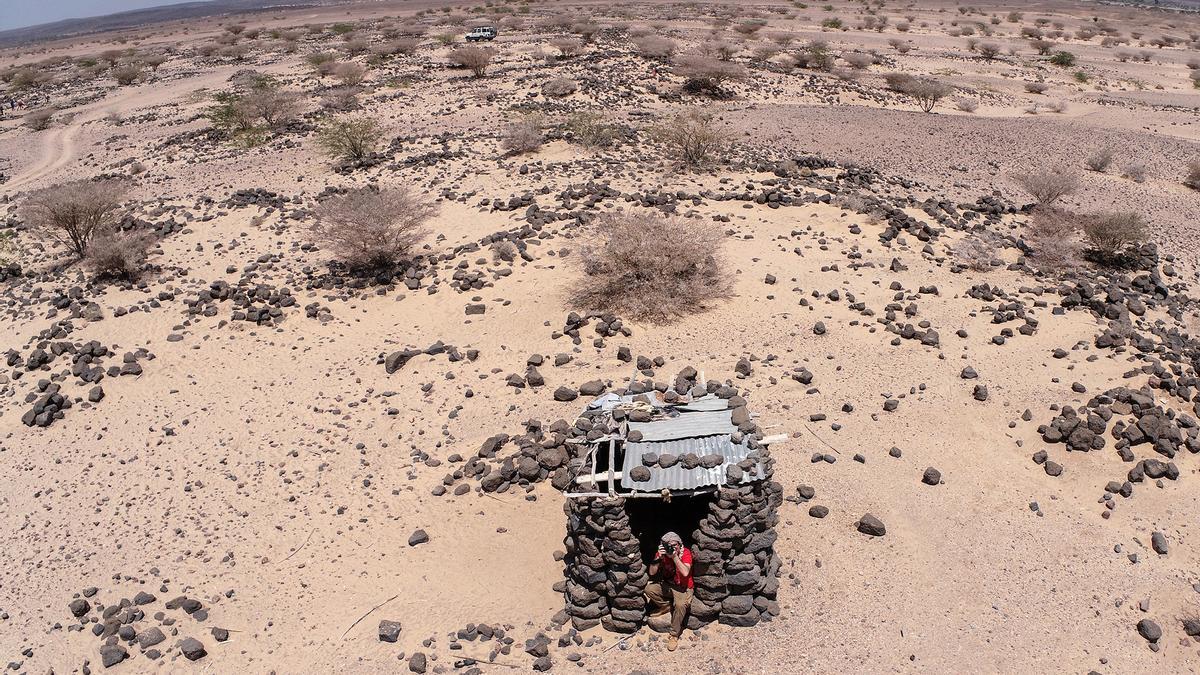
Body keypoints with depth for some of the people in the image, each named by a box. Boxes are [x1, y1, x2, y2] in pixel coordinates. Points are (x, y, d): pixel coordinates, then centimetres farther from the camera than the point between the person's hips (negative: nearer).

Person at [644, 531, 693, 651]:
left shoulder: (686, 552, -18)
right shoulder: (661, 553, -7)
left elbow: (685, 573, -31)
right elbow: (652, 573, -13)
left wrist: (675, 556, -33)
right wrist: (659, 557, -26)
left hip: (683, 587, -5)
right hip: (667, 585, 5)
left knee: (680, 605, -34)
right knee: (649, 589, -19)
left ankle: (674, 635, -17)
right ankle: (667, 606, 4)